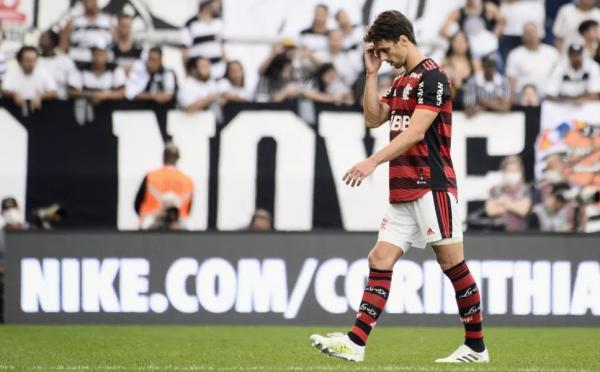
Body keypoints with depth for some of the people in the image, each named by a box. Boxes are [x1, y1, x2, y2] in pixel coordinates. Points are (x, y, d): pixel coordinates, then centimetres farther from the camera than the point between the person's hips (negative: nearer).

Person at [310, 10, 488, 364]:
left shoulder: (432, 77, -11)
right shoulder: (401, 82, 18)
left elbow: (416, 132, -19)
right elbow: (373, 119, 19)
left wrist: (374, 161, -24)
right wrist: (372, 73, 12)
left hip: (431, 186, -9)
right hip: (403, 190, 9)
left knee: (452, 262, -4)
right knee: (380, 260, 0)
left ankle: (476, 347, 3)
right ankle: (356, 342, -6)